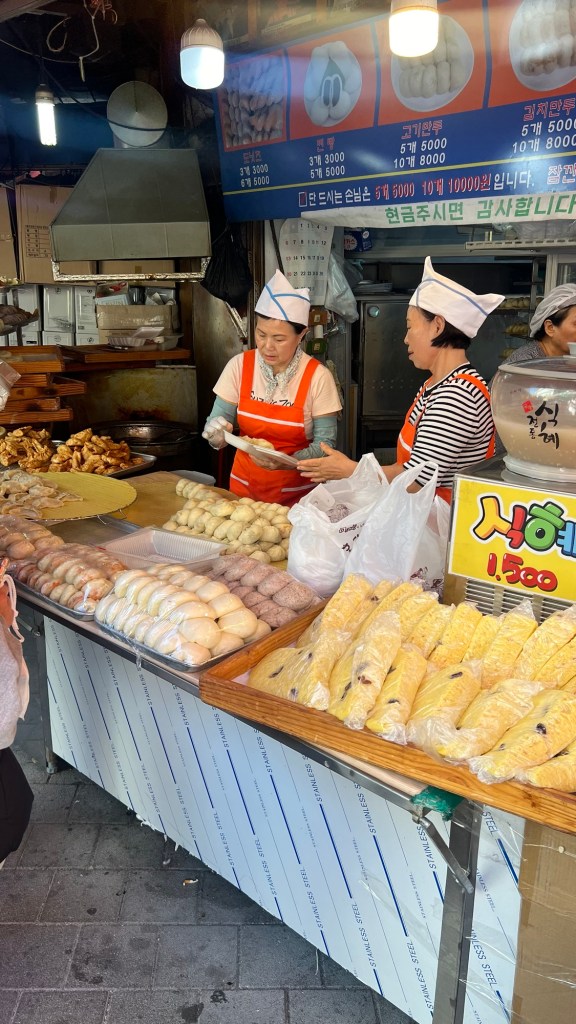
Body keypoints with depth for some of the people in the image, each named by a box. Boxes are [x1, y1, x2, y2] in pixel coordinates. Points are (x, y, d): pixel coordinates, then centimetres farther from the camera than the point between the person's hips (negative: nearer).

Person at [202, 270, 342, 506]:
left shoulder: (317, 377, -11)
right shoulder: (239, 365, -4)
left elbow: (324, 444, -9)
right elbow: (217, 421, 2)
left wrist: (287, 462, -25)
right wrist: (216, 434, -20)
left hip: (296, 492, -2)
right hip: (244, 485, 2)